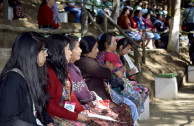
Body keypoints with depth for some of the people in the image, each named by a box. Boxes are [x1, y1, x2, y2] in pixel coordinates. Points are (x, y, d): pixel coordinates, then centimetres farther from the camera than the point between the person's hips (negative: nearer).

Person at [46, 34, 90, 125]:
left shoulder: (62, 68, 14)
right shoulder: (49, 72, -16)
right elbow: (50, 105, -17)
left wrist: (81, 110, 1)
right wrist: (76, 116, -17)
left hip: (69, 110, 8)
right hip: (57, 116, -8)